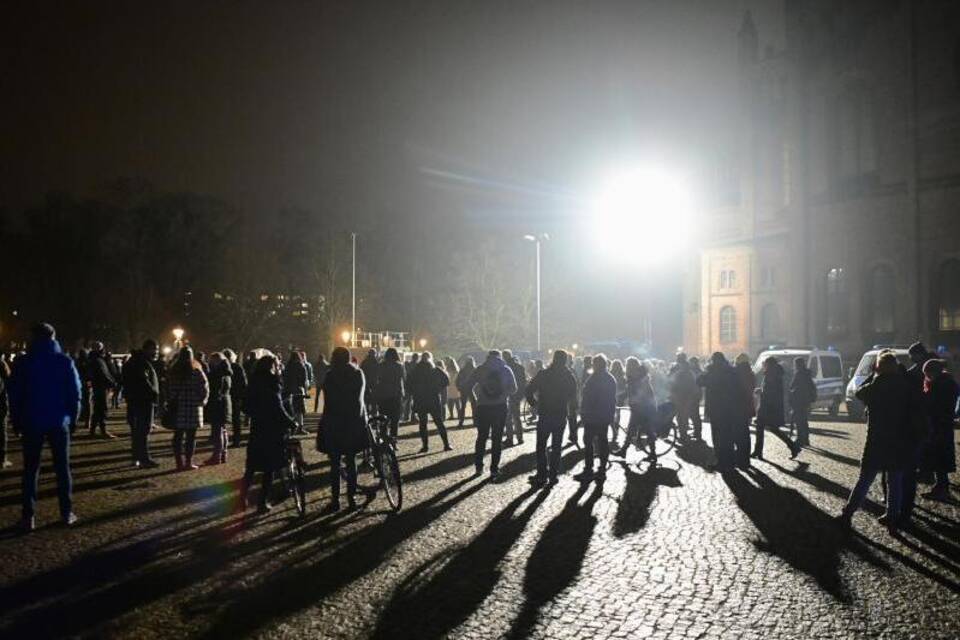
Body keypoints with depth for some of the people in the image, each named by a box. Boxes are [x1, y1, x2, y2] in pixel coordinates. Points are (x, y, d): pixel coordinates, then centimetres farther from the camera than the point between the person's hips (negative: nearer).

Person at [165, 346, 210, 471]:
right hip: (193, 406, -3)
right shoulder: (196, 371, -7)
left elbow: (169, 390, 3)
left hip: (177, 408, 3)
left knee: (178, 435, 9)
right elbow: (205, 389, -7)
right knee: (191, 436, 3)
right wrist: (202, 401, 8)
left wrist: (170, 403, 13)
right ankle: (188, 462, 4)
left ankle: (179, 463, 10)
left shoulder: (173, 371, 1)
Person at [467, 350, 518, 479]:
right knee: (497, 439, 6)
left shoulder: (479, 369, 3)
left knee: (481, 437, 15)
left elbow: (469, 388, -1)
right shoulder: (506, 369, 3)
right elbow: (514, 389, 4)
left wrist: (475, 400, 12)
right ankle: (494, 470, 5)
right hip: (500, 407, 0)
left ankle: (478, 466, 17)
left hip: (483, 407, 1)